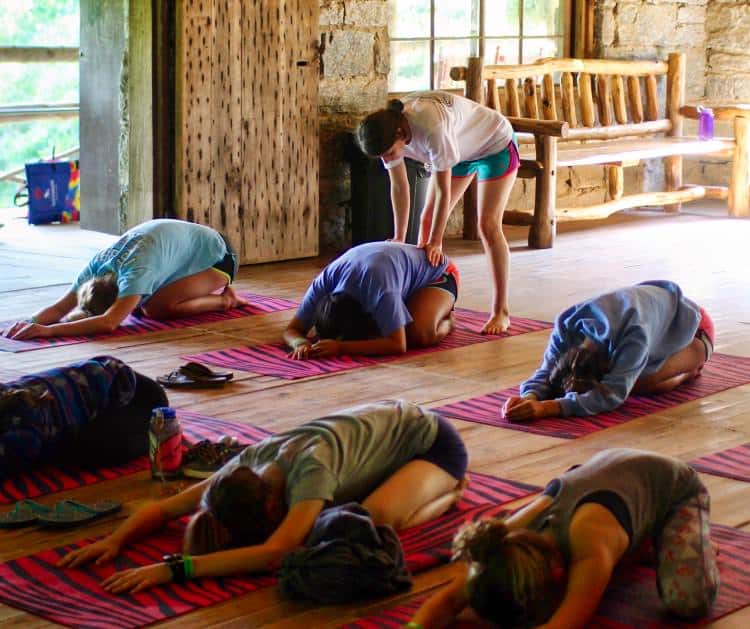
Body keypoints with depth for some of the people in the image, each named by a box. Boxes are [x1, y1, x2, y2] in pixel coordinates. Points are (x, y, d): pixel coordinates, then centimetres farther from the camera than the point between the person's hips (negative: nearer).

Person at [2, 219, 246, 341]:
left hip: (216, 257, -8)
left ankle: (224, 300, -2)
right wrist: (29, 322, -42)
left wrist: (48, 330, -56)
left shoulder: (135, 272, -40)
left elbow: (109, 322, -50)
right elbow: (59, 307, -21)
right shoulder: (98, 263, -19)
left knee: (158, 307, -27)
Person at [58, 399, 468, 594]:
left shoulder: (308, 468, -40)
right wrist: (115, 540, -28)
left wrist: (175, 568, -52)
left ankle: (449, 489, 1)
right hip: (385, 423, 8)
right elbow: (164, 508, -11)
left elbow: (274, 553, -49)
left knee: (377, 517, -32)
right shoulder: (249, 463, -18)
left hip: (433, 441, -8)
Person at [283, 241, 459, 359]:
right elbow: (292, 329, -20)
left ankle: (445, 322, 1)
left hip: (437, 273, -6)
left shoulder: (380, 288, -45)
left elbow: (398, 345, -45)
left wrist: (341, 347, -49)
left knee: (421, 335, -33)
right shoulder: (323, 283, -28)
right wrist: (301, 343, -44)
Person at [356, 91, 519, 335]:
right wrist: (399, 239, -10)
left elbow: (443, 189, -34)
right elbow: (399, 186, -11)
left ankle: (501, 312, -10)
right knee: (428, 219, 2)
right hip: (461, 150, 8)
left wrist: (436, 242, -28)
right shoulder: (387, 133, -21)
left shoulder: (431, 130, -42)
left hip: (496, 146, -7)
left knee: (488, 226, -15)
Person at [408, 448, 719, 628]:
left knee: (688, 601, -25)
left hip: (674, 488, -5)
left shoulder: (592, 550, -46)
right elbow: (449, 599, -27)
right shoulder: (512, 541, -28)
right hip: (610, 472, 5)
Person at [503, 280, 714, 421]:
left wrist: (547, 408, -62)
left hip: (690, 326, -6)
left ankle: (687, 372, 2)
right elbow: (547, 371, -30)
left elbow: (613, 395, -51)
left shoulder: (634, 336, -48)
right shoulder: (566, 327, -31)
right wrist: (530, 397, -55)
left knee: (642, 383, -28)